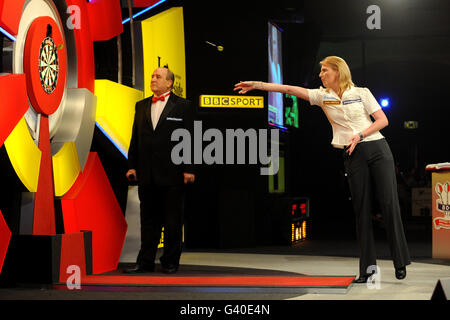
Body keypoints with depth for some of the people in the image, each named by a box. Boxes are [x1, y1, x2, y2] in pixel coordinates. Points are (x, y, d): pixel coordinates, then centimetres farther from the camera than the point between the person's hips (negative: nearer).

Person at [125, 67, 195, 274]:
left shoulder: (183, 106, 0)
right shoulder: (141, 106, 14)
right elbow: (135, 138, 15)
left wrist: (189, 169, -10)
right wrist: (132, 165, 7)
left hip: (172, 174, -4)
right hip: (147, 175, 4)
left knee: (173, 220, 3)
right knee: (149, 219, 9)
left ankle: (170, 262, 13)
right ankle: (145, 262, 13)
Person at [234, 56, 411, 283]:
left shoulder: (361, 93, 3)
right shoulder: (322, 96, 10)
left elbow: (382, 120, 1)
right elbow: (289, 89, 3)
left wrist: (359, 135, -11)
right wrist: (256, 85, -2)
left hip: (377, 148, -2)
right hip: (353, 156, 2)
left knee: (389, 204, -6)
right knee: (361, 208, -1)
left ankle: (400, 262, 1)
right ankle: (368, 265, 2)